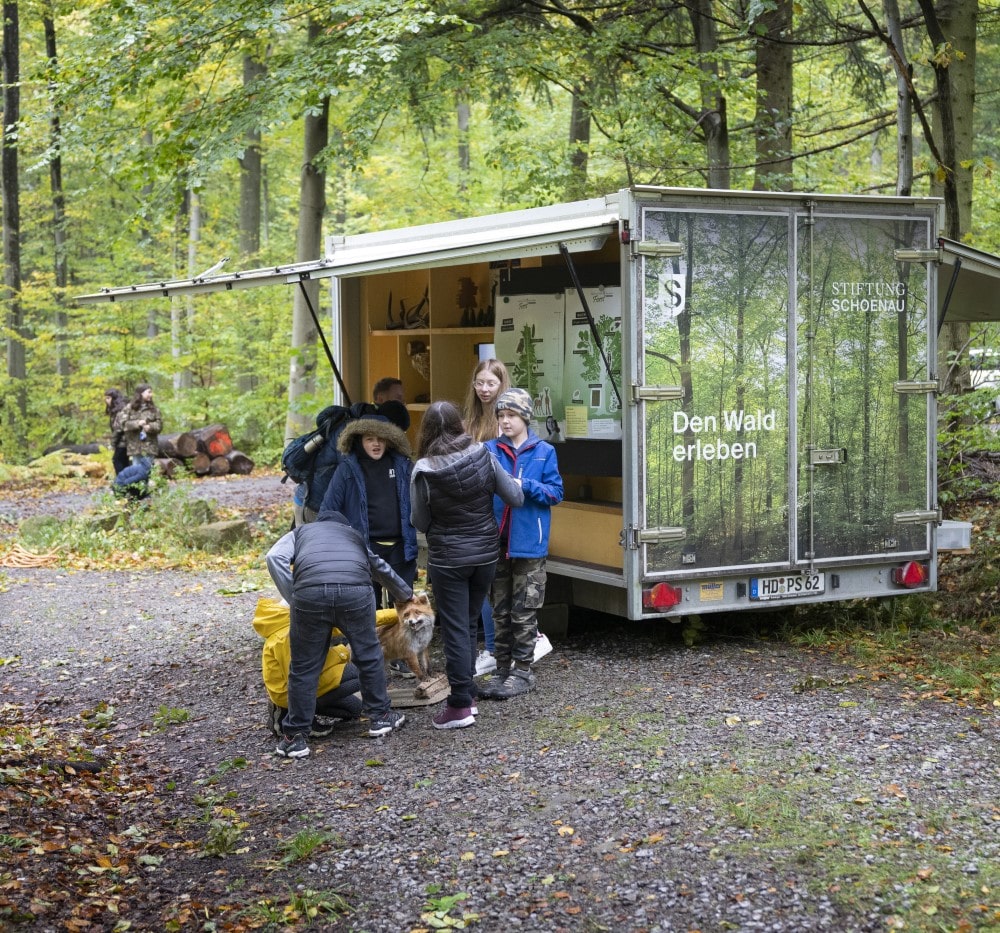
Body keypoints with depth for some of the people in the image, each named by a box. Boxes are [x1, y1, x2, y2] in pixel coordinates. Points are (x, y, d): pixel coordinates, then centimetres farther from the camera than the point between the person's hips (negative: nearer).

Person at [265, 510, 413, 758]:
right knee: (368, 655, 22)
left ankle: (295, 736, 14)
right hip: (355, 590, 1)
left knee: (304, 666, 10)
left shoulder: (301, 532, 33)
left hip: (310, 591, -1)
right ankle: (379, 716, 35)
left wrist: (293, 599, 12)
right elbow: (382, 569, 56)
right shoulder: (354, 535, 39)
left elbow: (274, 557, 10)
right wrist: (405, 595, 73)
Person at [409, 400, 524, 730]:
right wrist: (516, 483, 19)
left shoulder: (424, 470, -15)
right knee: (470, 625, 17)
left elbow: (419, 523, -7)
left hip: (447, 558, -4)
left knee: (455, 629, 1)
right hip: (485, 554, 4)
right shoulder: (483, 456, -8)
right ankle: (467, 694, 22)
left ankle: (460, 705, 1)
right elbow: (515, 498, -2)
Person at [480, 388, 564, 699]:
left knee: (524, 612, 2)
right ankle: (503, 668, 21)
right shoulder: (490, 450, 4)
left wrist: (526, 485, -17)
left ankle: (523, 671, 11)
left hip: (529, 543, -3)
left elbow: (556, 493, -4)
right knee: (501, 611, 12)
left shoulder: (544, 452, -1)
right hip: (497, 542, 3)